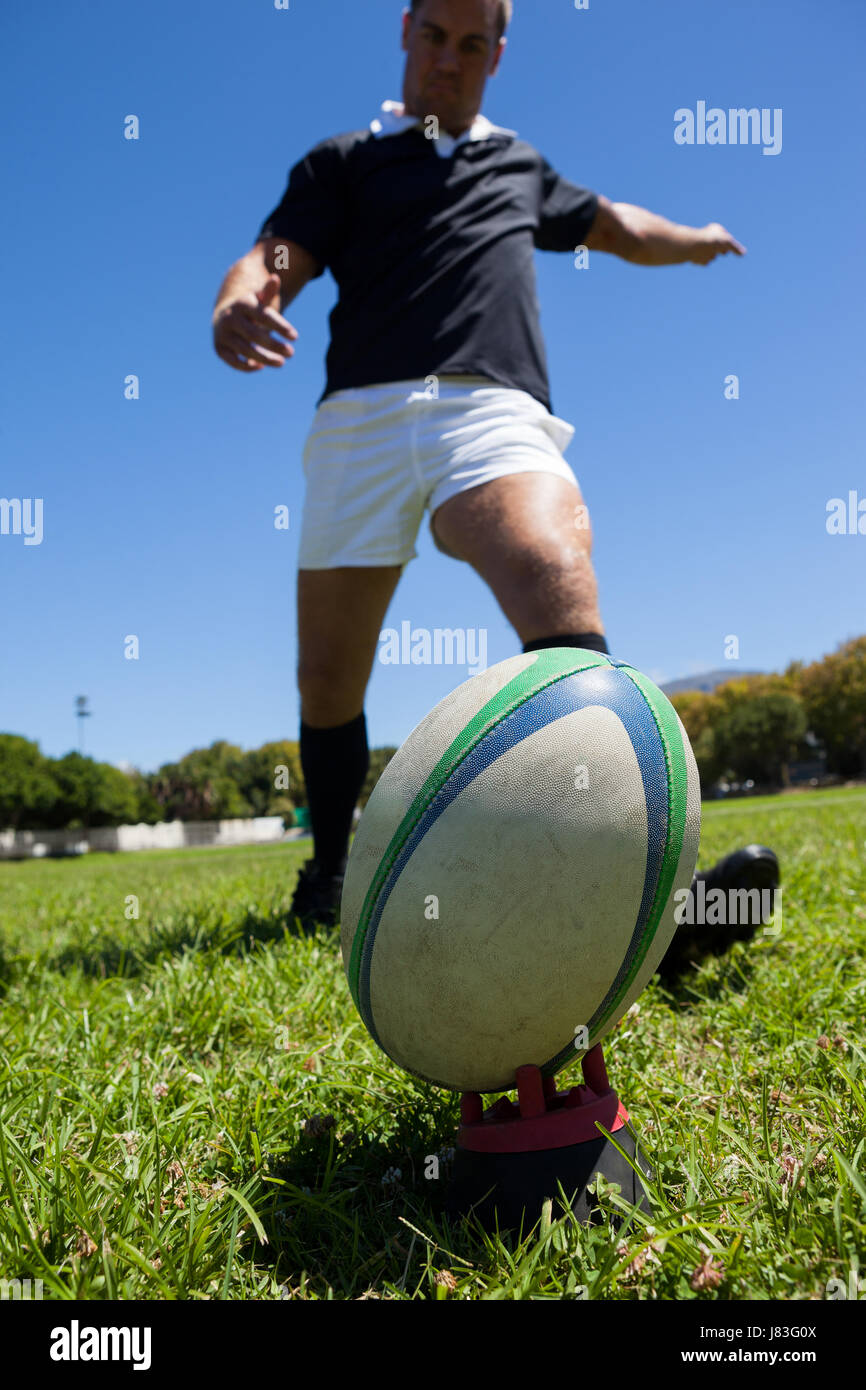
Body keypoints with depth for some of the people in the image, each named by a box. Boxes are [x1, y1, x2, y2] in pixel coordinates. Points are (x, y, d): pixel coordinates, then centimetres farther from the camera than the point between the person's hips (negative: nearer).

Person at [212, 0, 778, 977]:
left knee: (560, 588, -31)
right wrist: (237, 306, -17)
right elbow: (272, 261, 6)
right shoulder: (342, 161, 22)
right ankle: (330, 875, 22)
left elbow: (620, 227, 47)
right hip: (362, 413, 0)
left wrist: (696, 239, 61)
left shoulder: (521, 169, 31)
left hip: (492, 408, 0)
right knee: (327, 677, -1)